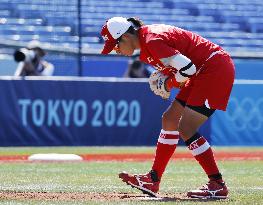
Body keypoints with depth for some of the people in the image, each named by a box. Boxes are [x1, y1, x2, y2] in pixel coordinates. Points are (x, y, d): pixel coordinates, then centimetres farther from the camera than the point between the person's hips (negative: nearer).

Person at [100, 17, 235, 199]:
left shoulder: (152, 42, -21)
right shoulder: (146, 42, 10)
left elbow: (187, 68, -24)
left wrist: (169, 84, -7)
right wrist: (164, 77, 4)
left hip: (216, 67, -11)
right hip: (203, 72, 11)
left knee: (185, 129, -13)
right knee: (169, 120, 14)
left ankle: (218, 185, -10)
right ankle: (153, 180, 20)